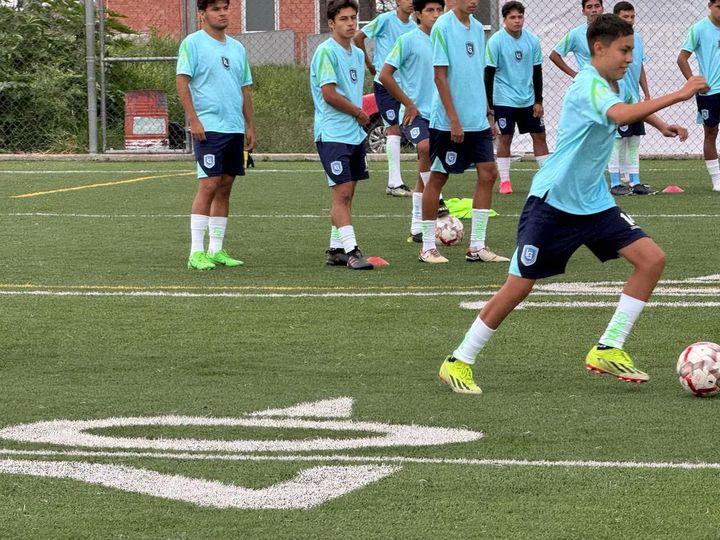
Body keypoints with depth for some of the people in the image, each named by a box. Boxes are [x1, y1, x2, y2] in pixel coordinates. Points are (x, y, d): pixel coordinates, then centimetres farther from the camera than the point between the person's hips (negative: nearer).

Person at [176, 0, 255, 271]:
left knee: (225, 187, 7)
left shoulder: (237, 48, 16)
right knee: (209, 185, -11)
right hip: (208, 128, -7)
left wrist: (250, 126, 16)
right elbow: (182, 82, -9)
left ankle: (216, 249, 12)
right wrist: (193, 119, -16)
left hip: (235, 129, 7)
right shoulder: (193, 43, -3)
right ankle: (196, 252, -9)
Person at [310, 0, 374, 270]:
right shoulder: (327, 51, -11)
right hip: (333, 134, -8)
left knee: (346, 194, 9)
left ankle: (336, 249, 15)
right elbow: (329, 94, -17)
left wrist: (359, 116, 4)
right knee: (342, 192, -11)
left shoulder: (357, 54, 14)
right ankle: (351, 251, -14)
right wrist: (359, 113, -7)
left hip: (354, 134, 8)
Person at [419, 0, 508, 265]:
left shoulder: (477, 28, 10)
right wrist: (454, 120, -17)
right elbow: (440, 76, -14)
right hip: (447, 121, -7)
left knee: (488, 173, 1)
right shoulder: (443, 27, -11)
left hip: (478, 120, 7)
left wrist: (488, 114, 16)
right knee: (438, 177, 2)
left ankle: (477, 246, 8)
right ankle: (428, 247, 12)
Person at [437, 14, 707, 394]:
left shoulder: (613, 84, 7)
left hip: (593, 202, 8)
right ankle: (458, 362, 10)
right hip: (552, 201, -8)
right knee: (518, 286, -5)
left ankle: (608, 350, 0)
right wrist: (677, 96, -42)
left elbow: (629, 107, 34)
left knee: (652, 259, -6)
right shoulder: (588, 85, -21)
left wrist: (661, 125, 19)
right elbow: (620, 115, -43)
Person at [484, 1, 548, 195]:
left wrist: (538, 101, 5)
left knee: (539, 135, 5)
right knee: (505, 138, -3)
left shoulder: (532, 40, 0)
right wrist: (488, 104, -11)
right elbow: (489, 74, -9)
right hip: (504, 99, -4)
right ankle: (505, 181, 5)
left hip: (528, 99, 4)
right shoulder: (496, 41, -11)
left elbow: (537, 72, 7)